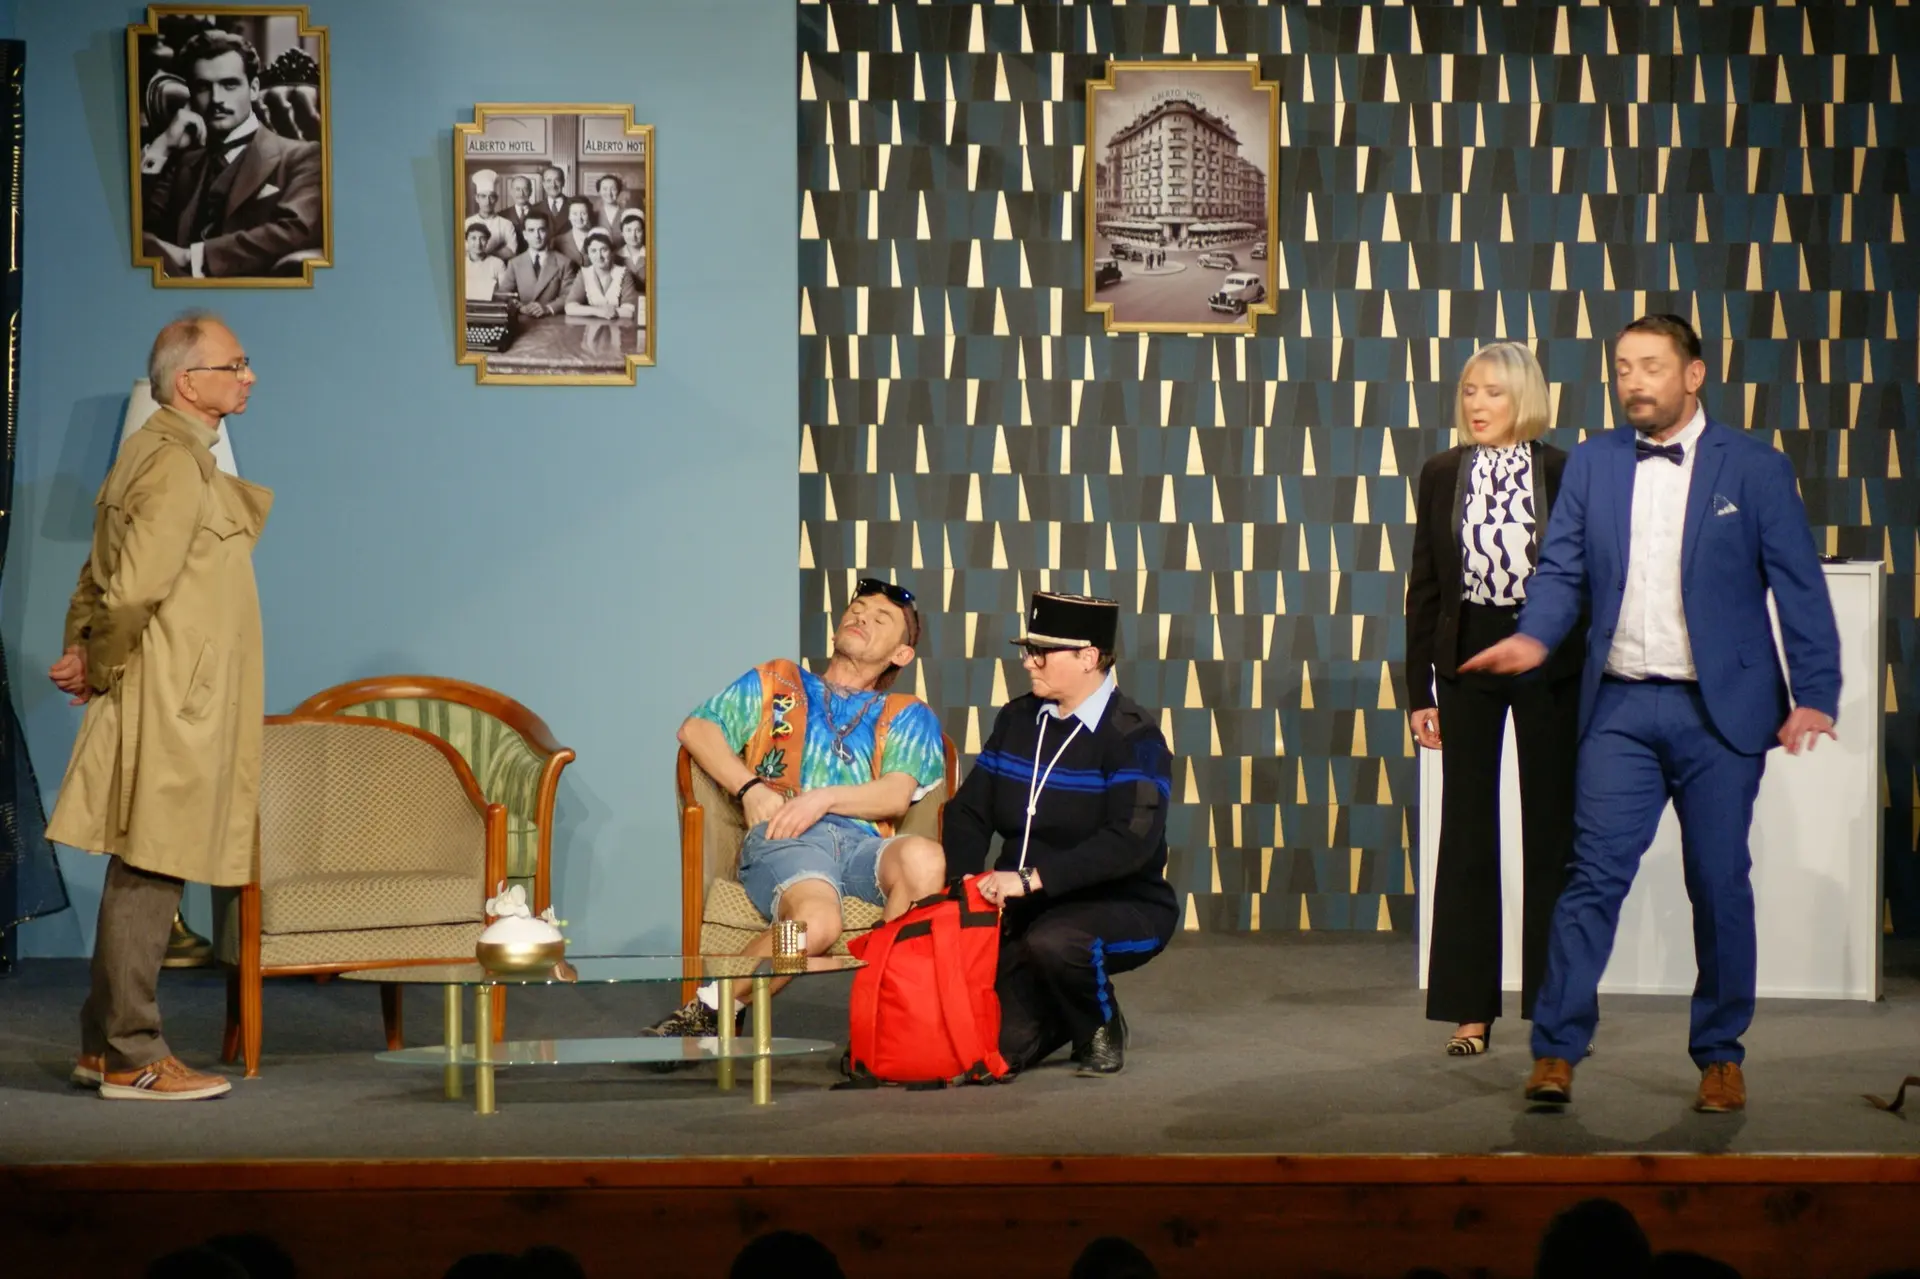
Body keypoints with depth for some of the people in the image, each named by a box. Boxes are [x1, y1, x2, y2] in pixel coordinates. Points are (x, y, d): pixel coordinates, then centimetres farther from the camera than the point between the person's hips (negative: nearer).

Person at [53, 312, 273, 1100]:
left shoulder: (157, 452, 17)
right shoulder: (177, 465, -16)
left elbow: (102, 579, 19)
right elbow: (134, 588, -24)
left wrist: (86, 657, 8)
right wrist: (103, 669, -10)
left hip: (177, 707, 10)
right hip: (170, 708, -10)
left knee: (140, 877, 14)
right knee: (146, 877, -5)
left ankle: (103, 1046, 21)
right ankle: (132, 1060, 0)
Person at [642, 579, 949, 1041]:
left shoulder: (906, 716, 29)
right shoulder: (775, 683, 31)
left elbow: (897, 796, 9)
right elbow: (696, 728, 16)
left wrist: (825, 798, -9)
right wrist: (751, 789, 0)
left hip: (863, 842, 1)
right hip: (781, 837, -1)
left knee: (924, 859, -38)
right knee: (816, 921, -38)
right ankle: (709, 1012, -18)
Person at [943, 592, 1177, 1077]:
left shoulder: (1133, 736, -14)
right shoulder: (1017, 720, 7)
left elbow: (1130, 841, -27)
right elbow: (969, 811, 7)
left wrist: (1031, 878, -31)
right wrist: (964, 886, -12)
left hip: (1124, 908, -5)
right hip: (1026, 910, 5)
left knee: (1051, 940, -37)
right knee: (1001, 1044, -10)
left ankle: (1101, 1030, -6)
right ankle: (1063, 1017, 25)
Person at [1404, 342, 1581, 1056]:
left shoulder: (1564, 474, -1)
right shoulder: (1442, 476, 5)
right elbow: (1424, 587, 6)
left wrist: (1593, 683, -2)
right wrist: (1418, 691, 2)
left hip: (1549, 661, -2)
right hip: (1467, 659, 2)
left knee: (1552, 829, 5)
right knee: (1467, 831, 3)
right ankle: (1469, 1009, 9)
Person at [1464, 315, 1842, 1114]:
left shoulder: (1754, 468, 1)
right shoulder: (1591, 464, 8)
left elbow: (1799, 589, -1)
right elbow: (1561, 569, 7)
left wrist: (1814, 695, -10)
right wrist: (1536, 636, -14)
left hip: (1719, 710, -1)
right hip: (1621, 707, 1)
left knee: (1720, 886, 5)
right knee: (1595, 874, -5)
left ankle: (1721, 1056, 18)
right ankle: (1556, 1049, -4)